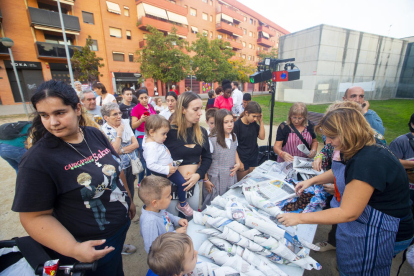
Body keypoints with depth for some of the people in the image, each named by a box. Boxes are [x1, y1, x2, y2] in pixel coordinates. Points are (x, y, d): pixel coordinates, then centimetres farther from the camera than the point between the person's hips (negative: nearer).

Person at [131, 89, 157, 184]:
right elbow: (133, 126, -13)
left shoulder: (151, 107, 9)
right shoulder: (136, 109, -8)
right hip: (141, 137, -5)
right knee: (144, 160, -2)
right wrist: (141, 120, -30)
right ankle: (140, 182, 16)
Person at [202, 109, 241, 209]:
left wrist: (238, 163, 1)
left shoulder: (234, 137, 2)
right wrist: (205, 180, -12)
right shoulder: (212, 140, -18)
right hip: (216, 180, -5)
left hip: (231, 177, 6)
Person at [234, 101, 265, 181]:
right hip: (242, 160, -6)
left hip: (254, 159, 6)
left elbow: (262, 137, 1)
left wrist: (261, 121, -7)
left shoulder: (254, 124, 2)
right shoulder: (237, 125, -16)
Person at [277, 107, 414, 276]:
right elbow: (338, 172, 17)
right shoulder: (362, 152, -2)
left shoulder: (368, 162, -32)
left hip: (378, 233, -8)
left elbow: (348, 213, -29)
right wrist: (312, 180, 2)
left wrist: (299, 218, -26)